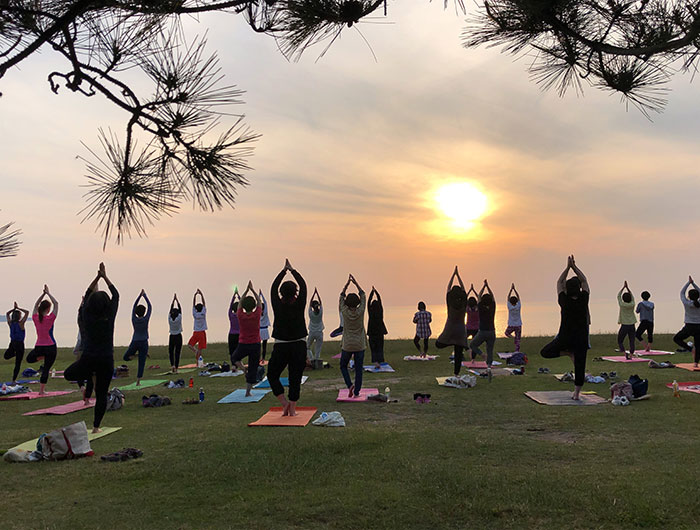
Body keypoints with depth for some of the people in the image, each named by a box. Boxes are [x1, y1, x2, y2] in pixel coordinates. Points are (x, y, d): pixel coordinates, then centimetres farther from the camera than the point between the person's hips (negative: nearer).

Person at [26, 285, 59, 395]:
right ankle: (41, 390, 6)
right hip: (50, 347, -3)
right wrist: (48, 293, -1)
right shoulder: (50, 318, -13)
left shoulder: (35, 318, -1)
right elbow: (56, 303, -5)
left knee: (29, 359, 36)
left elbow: (36, 305, 16)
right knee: (46, 369, 4)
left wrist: (43, 294, 15)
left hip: (39, 346, 3)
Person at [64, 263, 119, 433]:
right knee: (101, 394, 8)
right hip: (106, 361, -1)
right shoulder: (110, 316, -8)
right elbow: (116, 295, 7)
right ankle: (96, 426, 8)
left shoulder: (87, 315, -4)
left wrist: (98, 277, 19)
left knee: (68, 374, 30)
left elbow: (87, 295, 13)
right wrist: (105, 277, 15)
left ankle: (89, 376, 4)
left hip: (88, 359, 1)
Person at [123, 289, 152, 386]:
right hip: (144, 343, -2)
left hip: (134, 343, 2)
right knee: (141, 363, 2)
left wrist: (140, 295, 9)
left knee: (126, 357, 24)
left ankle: (134, 354, -7)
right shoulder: (146, 319, -11)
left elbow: (134, 306, 6)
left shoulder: (134, 319, -4)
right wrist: (145, 296, 8)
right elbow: (150, 307, 0)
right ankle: (138, 382, -1)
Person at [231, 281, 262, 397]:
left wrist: (246, 290, 11)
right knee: (253, 369, 8)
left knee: (234, 358, 29)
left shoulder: (241, 316, -10)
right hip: (255, 345, 0)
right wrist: (252, 290, 9)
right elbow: (259, 301, 3)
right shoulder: (257, 315, -11)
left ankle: (242, 368, 1)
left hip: (243, 345, 0)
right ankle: (248, 392, 7)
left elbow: (240, 302, 6)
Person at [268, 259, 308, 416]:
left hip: (281, 347, 0)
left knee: (272, 375, 16)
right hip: (299, 346, 1)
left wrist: (284, 271, 17)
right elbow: (303, 285, 6)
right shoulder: (299, 306, -8)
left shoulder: (278, 306, -8)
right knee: (295, 379, 8)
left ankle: (285, 403, 3)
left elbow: (273, 287, 7)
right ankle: (292, 409, 11)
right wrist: (292, 270, 16)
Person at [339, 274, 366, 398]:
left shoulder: (345, 312, -9)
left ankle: (350, 385, -2)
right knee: (358, 369, 7)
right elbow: (363, 295, 4)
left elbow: (342, 296, 4)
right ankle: (356, 392, 7)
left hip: (347, 346, 0)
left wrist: (348, 283, 8)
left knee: (343, 366, 17)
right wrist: (355, 283, 9)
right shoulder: (360, 311, -9)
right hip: (360, 345, 0)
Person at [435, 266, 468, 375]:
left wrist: (453, 274, 10)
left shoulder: (450, 302, -8)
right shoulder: (464, 302, -4)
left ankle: (452, 343, -1)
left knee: (438, 345, 21)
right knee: (458, 355, 6)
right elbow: (463, 288, 8)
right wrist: (458, 275, 14)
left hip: (449, 329, -2)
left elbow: (448, 287, 3)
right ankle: (456, 374, 3)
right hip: (461, 330, 2)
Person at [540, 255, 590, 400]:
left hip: (564, 338, -1)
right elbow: (584, 281, 3)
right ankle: (576, 393, 9)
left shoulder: (564, 301, -13)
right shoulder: (583, 300, -12)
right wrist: (574, 266, 3)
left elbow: (559, 283, 2)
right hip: (581, 338, 2)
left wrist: (568, 267, 3)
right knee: (579, 366, 8)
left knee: (545, 352, 18)